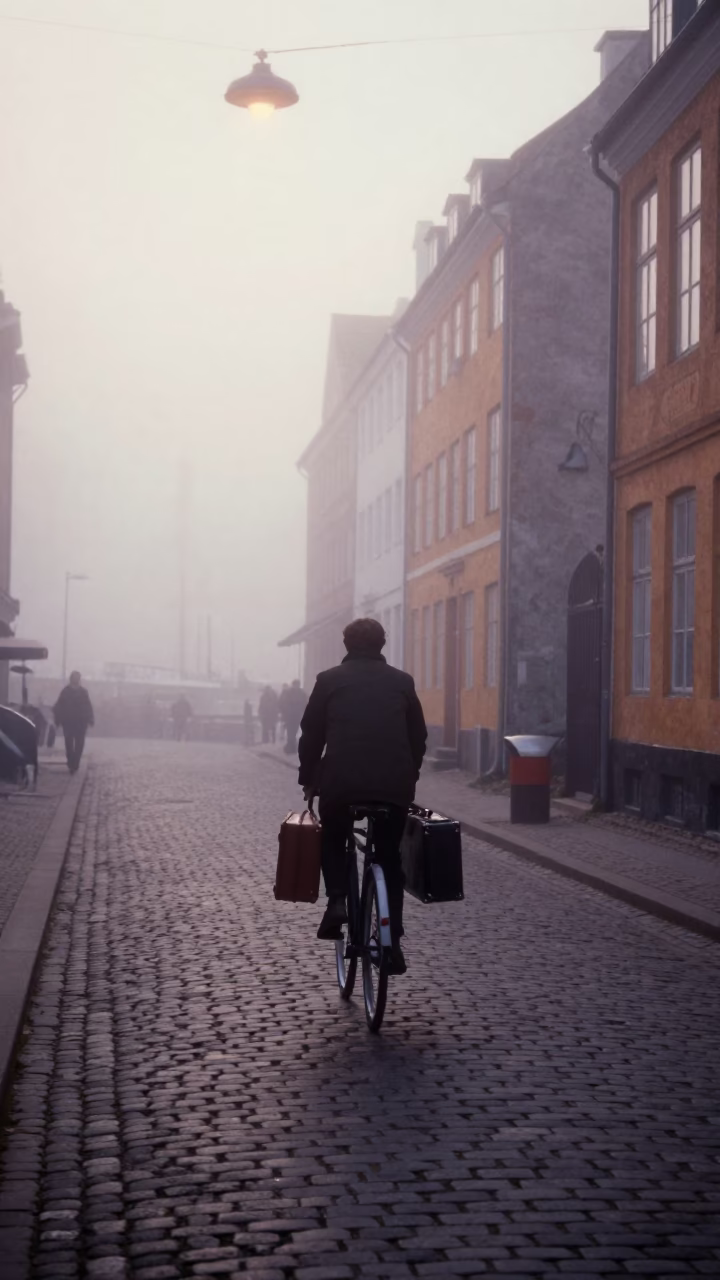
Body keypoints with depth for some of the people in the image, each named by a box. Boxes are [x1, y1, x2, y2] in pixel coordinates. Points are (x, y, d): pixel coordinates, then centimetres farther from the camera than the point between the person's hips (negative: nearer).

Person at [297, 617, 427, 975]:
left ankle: (337, 902, 1)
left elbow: (311, 735, 8)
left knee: (333, 841, 24)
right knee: (389, 857, 16)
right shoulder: (402, 682, 13)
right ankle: (392, 941, 10)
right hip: (395, 784, 1)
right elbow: (418, 737, 15)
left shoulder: (330, 680, 8)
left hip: (340, 781, -1)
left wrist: (308, 779, 20)